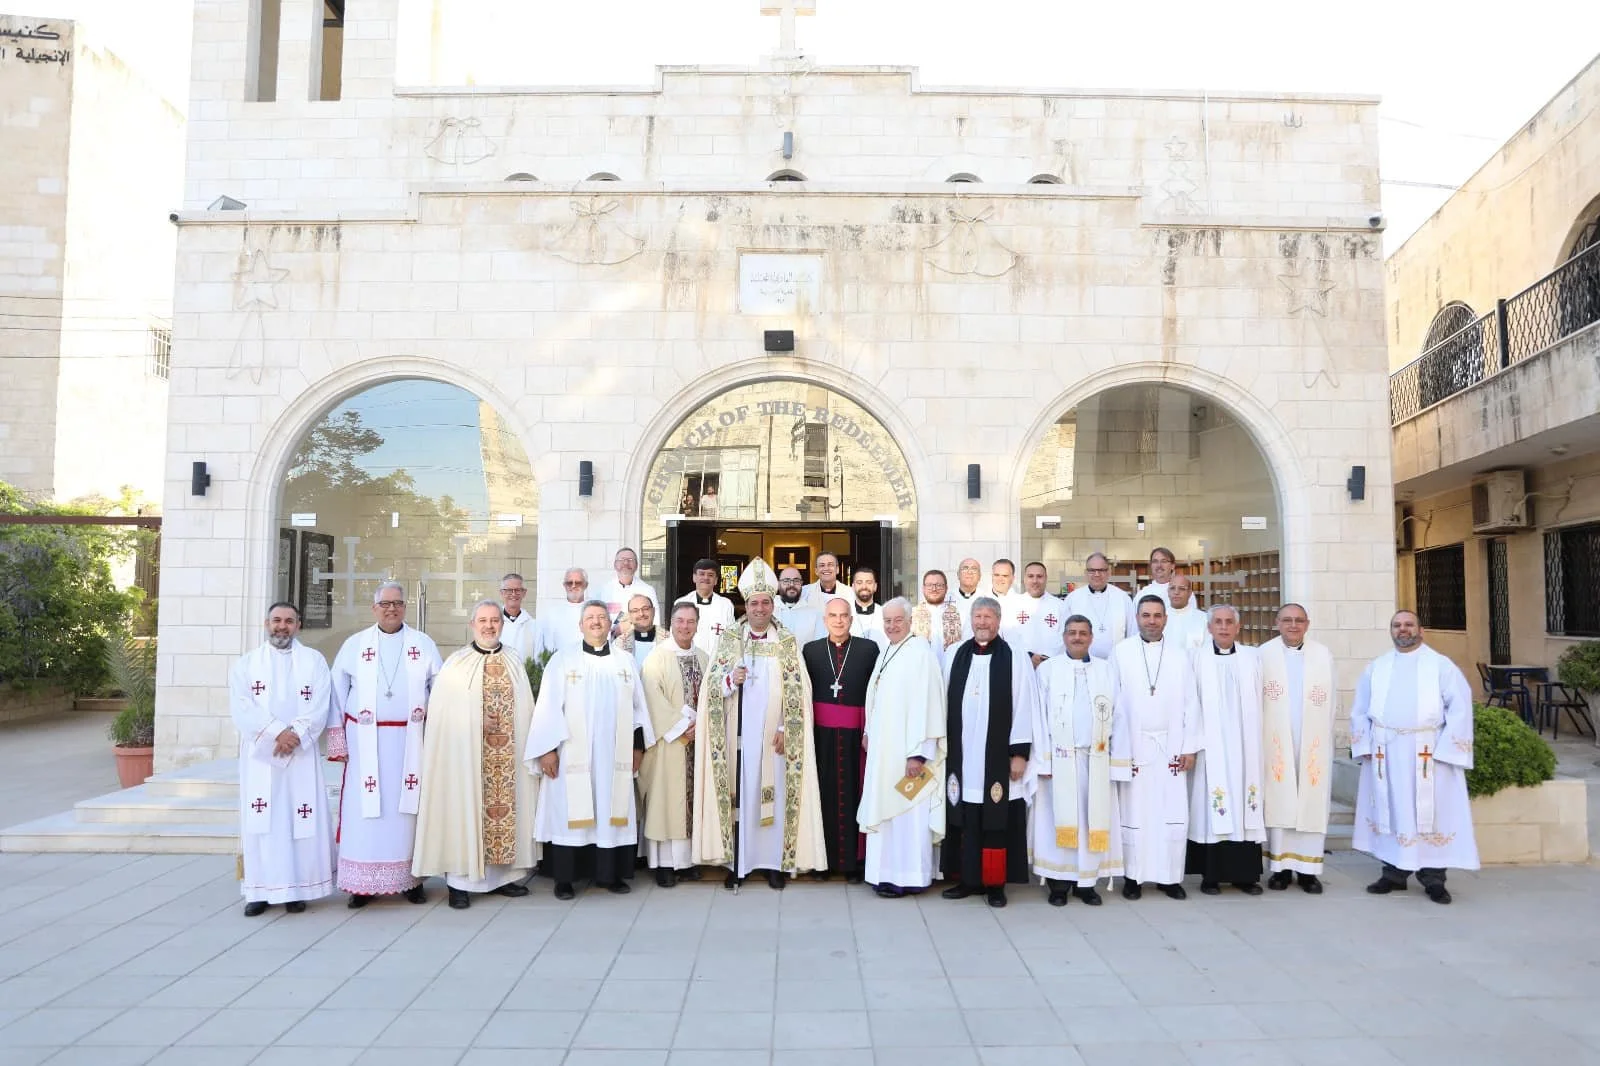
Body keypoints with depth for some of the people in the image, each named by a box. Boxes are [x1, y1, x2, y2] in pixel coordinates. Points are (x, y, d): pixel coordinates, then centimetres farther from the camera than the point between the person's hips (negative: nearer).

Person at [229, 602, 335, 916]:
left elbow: (318, 708, -2)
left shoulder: (314, 661, 7)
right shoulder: (246, 663, 8)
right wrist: (278, 731, -17)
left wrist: (294, 735, -16)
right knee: (260, 821, 0)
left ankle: (297, 889, 5)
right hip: (259, 754, 1)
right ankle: (260, 890, 8)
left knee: (301, 819, -2)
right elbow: (242, 709, -5)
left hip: (301, 754, 0)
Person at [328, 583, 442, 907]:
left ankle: (411, 878, 12)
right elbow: (337, 695, 5)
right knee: (365, 811, -1)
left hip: (410, 742, 0)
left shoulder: (424, 644, 5)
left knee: (408, 809, 4)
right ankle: (364, 883, 7)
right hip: (366, 743, 0)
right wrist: (338, 743, -1)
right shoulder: (354, 645, 5)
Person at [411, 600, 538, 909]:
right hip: (467, 756, -3)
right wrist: (477, 724, -15)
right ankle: (460, 881, 7)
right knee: (465, 810, -2)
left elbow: (526, 710, 11)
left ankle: (503, 875, 18)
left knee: (506, 806, 7)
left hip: (508, 755, 4)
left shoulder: (514, 664, 10)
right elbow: (442, 713, -4)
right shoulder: (456, 665, -1)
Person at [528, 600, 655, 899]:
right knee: (571, 812, 0)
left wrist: (638, 745, 8)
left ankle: (610, 873, 15)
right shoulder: (562, 661, 0)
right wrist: (547, 748, -10)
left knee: (611, 811, 5)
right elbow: (548, 707, -4)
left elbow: (638, 706, 12)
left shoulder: (626, 662, 9)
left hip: (614, 755, 3)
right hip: (572, 755, -3)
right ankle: (564, 878, 10)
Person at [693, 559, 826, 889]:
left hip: (772, 735, 0)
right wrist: (731, 680, -17)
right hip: (739, 733, 1)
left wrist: (785, 730, -9)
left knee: (774, 794, 2)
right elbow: (712, 686, 3)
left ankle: (774, 862, 12)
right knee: (738, 794, 2)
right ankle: (736, 862, 11)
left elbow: (796, 691, -1)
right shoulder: (730, 640, 5)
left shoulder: (787, 643, 2)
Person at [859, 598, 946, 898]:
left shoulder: (920, 653, -14)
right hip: (882, 748, 8)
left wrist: (917, 753, -21)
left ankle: (907, 876, 9)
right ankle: (887, 872, 21)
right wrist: (868, 732, 16)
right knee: (884, 810, 12)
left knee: (906, 812, -2)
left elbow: (925, 704, -18)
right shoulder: (885, 654, 12)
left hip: (906, 749, -8)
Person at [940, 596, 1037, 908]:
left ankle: (995, 883, 13)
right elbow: (946, 704, 9)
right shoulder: (956, 656, 7)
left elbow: (1024, 707, -5)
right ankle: (967, 878, 18)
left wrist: (1019, 752, -9)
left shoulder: (1015, 658, -3)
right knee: (964, 820, 7)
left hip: (998, 756, -3)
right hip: (962, 755, 3)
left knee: (997, 820, 2)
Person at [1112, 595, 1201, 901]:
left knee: (1173, 813, 2)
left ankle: (1170, 876, 13)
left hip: (1170, 746, 2)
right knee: (1133, 811, 2)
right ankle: (1133, 876, 10)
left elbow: (1191, 703, 6)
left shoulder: (1180, 656, 7)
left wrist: (1190, 747, 1)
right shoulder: (1120, 653, 1)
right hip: (1133, 745, -2)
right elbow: (1112, 701, -1)